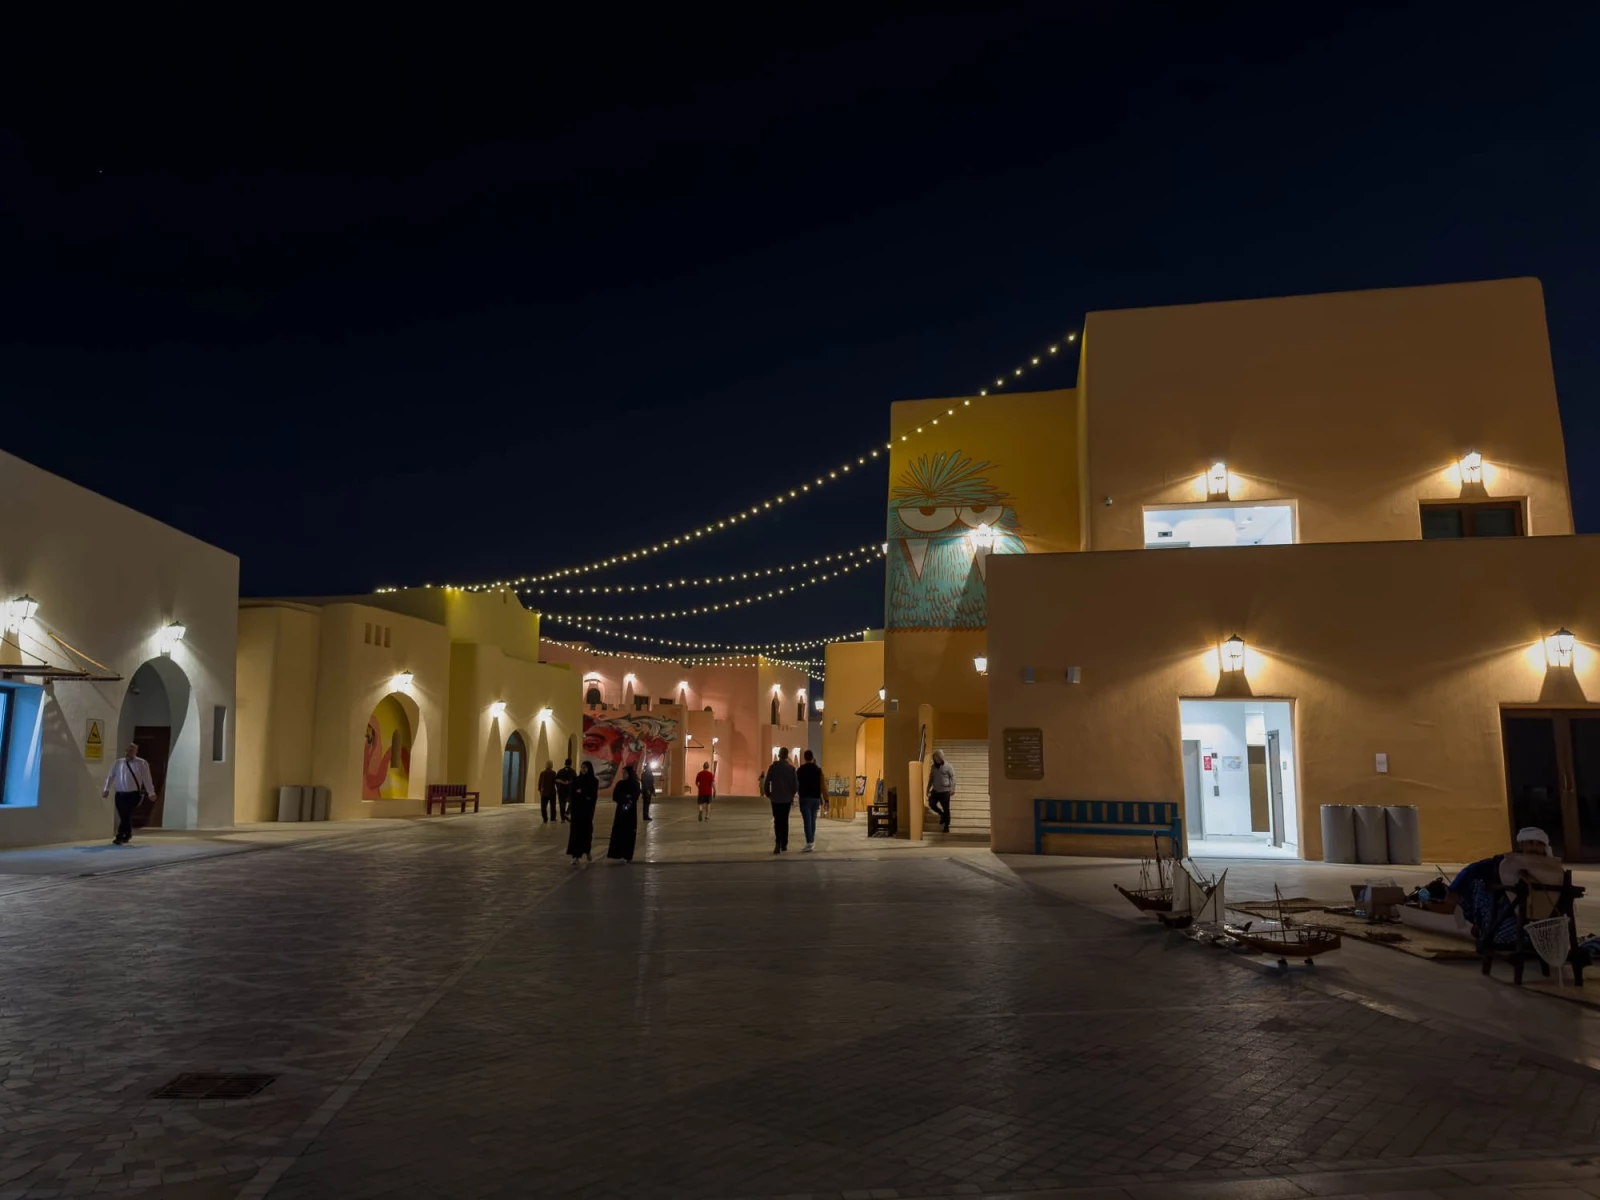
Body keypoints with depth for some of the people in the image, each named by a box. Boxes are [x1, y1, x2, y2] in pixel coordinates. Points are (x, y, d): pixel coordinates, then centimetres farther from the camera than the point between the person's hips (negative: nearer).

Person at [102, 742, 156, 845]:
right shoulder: (118, 763, 7)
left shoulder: (142, 763, -2)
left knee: (126, 816, -12)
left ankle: (120, 837, -12)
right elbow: (110, 776, 13)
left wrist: (151, 793, 0)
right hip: (120, 794, 4)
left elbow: (147, 779, -1)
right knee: (123, 816, 11)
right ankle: (127, 835, 31)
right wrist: (106, 789, 9)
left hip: (133, 794, -4)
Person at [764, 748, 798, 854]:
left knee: (777, 821, 0)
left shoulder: (773, 767, -7)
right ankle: (784, 844, 13)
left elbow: (766, 782, -8)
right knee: (785, 821, 12)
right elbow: (795, 784, -4)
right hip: (787, 799, 1)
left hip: (776, 798, -1)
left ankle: (778, 843, -19)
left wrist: (767, 794, 9)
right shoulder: (791, 768, -4)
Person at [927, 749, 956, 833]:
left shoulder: (948, 766, -8)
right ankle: (942, 814, 20)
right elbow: (931, 778, 16)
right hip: (935, 790, 5)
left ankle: (946, 826, 13)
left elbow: (952, 777, -10)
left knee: (946, 809, 0)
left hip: (945, 791, -5)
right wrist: (928, 789, 15)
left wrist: (952, 788, -21)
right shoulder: (934, 766, 7)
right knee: (931, 804, -7)